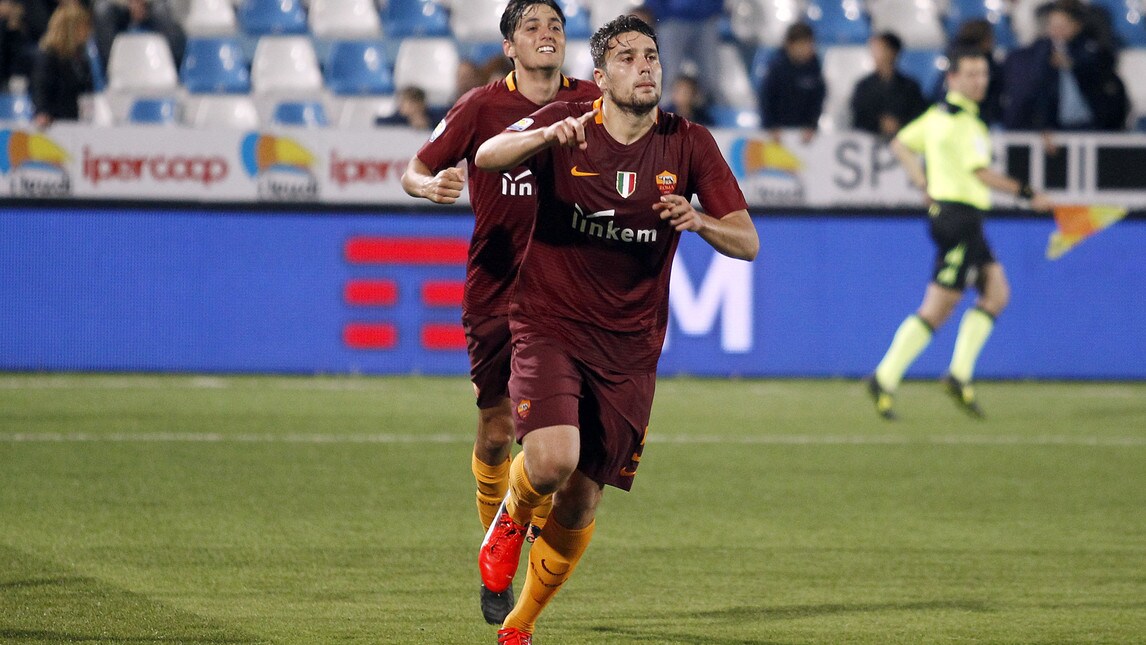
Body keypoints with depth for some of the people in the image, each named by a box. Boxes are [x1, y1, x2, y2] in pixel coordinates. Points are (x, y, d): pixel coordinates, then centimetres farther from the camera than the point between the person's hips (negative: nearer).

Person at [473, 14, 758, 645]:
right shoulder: (566, 125, -7)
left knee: (582, 501, 5)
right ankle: (513, 516, 12)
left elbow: (746, 242, -2)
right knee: (553, 461, -26)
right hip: (549, 326, -3)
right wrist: (546, 136, -45)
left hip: (629, 348, 3)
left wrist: (699, 221, -24)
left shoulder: (689, 144, -1)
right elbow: (487, 156, -25)